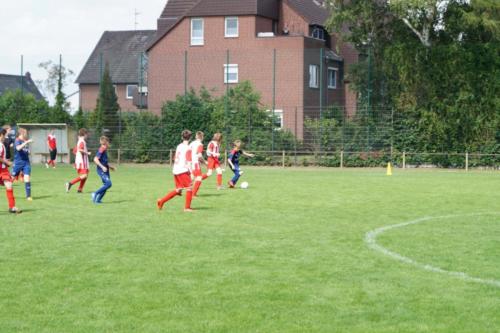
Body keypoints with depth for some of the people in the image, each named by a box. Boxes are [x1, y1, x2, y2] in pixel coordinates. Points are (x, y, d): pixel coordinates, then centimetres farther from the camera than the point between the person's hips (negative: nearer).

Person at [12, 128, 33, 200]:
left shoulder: (26, 141, 8)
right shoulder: (17, 141, -10)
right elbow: (18, 148, -33)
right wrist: (26, 142, -36)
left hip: (26, 162, 4)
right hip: (18, 162, -4)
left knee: (27, 179, -7)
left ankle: (28, 196, -3)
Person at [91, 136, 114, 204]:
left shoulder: (105, 150, 14)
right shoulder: (101, 150, -15)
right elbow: (95, 159, -23)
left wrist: (109, 167, 26)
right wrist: (102, 167, -26)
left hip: (105, 171, 10)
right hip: (101, 170, -10)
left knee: (106, 184, 7)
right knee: (108, 184, -17)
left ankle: (98, 199, 10)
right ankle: (95, 194, -8)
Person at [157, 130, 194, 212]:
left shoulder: (179, 146, 12)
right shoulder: (188, 149, -11)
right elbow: (188, 163, -15)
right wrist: (191, 173, -13)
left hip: (175, 171, 8)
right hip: (183, 171, -8)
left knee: (178, 190, 15)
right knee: (189, 188, 2)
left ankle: (161, 201, 11)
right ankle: (187, 207, 2)